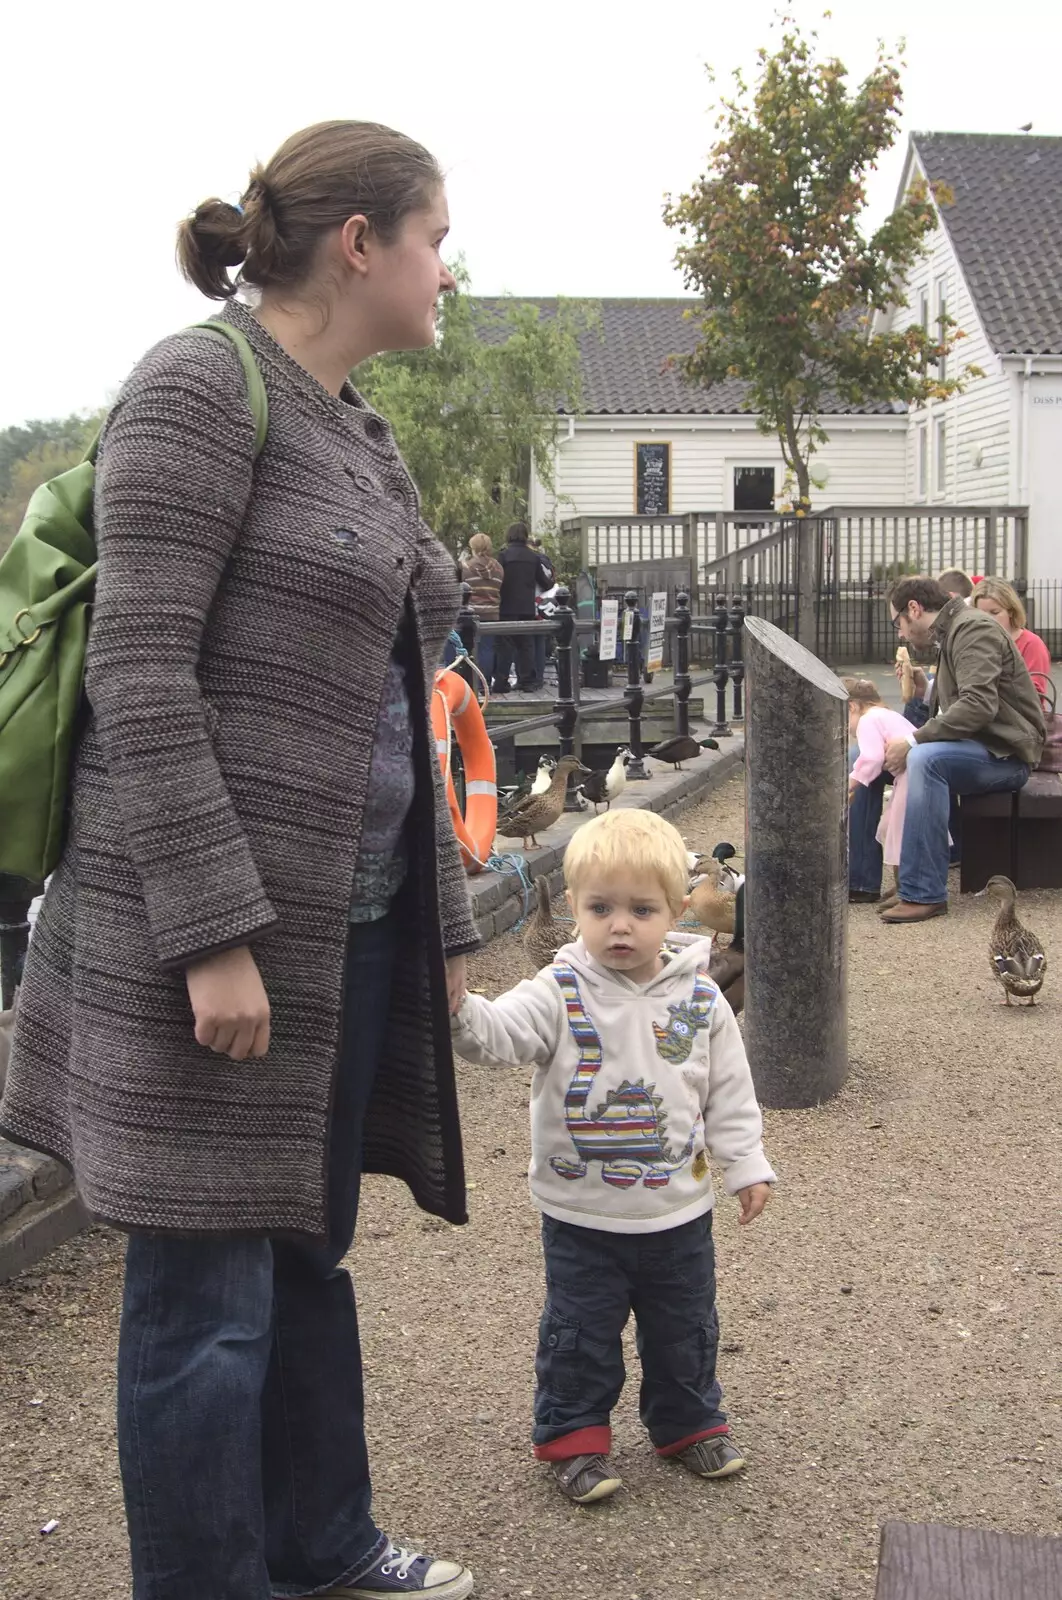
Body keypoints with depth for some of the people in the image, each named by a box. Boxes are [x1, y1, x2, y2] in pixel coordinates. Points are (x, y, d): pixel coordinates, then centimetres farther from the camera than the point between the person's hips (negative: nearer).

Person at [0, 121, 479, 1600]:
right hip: (216, 915, -9)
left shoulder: (362, 436, 16)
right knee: (208, 1292, 3)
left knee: (308, 1250, 20)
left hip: (352, 922, 9)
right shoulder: (203, 385, -10)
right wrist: (213, 933, -22)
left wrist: (443, 920, 18)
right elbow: (140, 671, -17)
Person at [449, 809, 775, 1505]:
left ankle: (689, 1422, 40)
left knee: (684, 1329, 19)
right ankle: (574, 1435, 29)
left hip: (679, 1211, 2)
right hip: (582, 1214, -2)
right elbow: (500, 1033, -28)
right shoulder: (560, 994, -12)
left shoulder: (699, 1000, -4)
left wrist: (747, 1164, 3)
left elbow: (730, 1090, 4)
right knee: (580, 1334, 10)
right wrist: (458, 1008, -47)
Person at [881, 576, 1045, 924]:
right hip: (977, 748, 10)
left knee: (924, 759, -36)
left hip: (1004, 753, -10)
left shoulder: (973, 628, -12)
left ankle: (924, 895, -34)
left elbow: (978, 705, -27)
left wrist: (913, 742, -24)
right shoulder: (951, 634, 19)